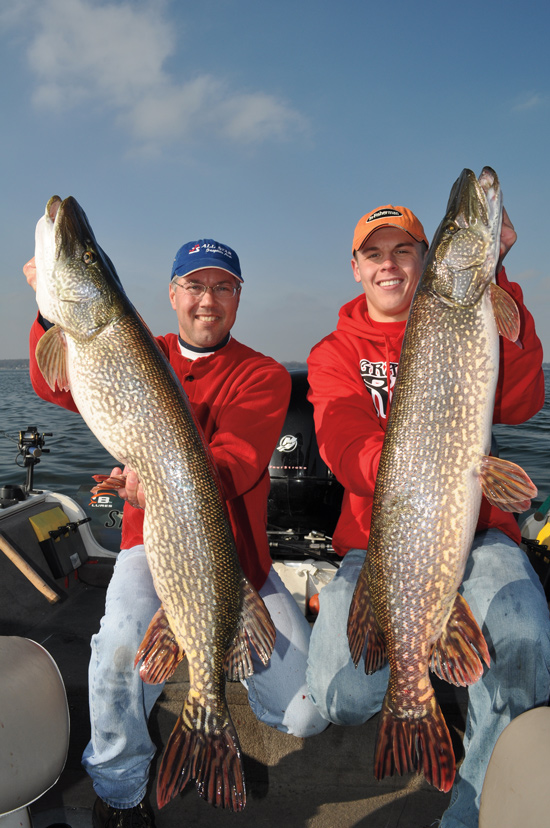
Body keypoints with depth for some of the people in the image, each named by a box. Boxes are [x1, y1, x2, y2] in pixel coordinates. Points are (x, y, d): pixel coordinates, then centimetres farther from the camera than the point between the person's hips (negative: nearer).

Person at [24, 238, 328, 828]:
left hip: (238, 560, 0)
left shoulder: (263, 376, -5)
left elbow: (236, 461, -21)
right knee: (123, 641, -33)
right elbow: (59, 386, -9)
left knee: (306, 715, -2)